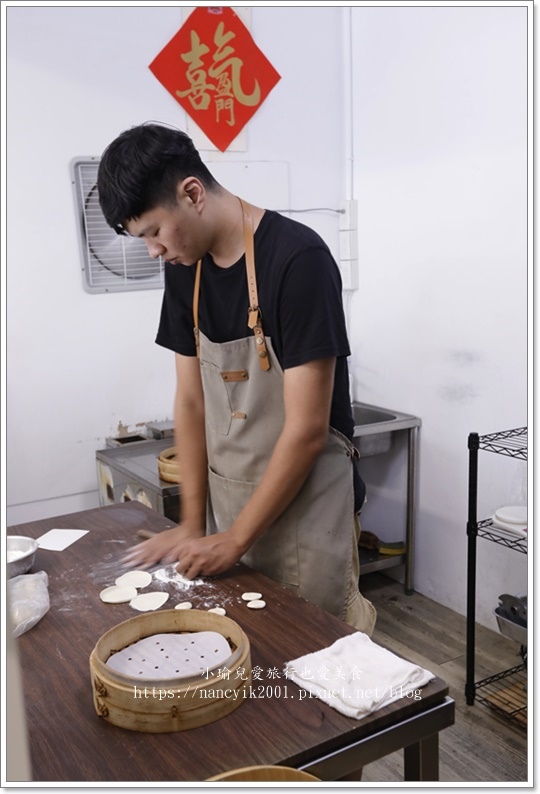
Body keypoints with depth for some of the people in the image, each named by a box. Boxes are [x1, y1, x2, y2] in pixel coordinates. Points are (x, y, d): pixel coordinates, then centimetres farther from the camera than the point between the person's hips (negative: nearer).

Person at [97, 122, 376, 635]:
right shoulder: (185, 267, 2)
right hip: (229, 499, 6)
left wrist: (236, 539, -13)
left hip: (305, 505, -6)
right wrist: (193, 523, 3)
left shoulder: (297, 259, -20)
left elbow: (307, 428, -20)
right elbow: (191, 401, 6)